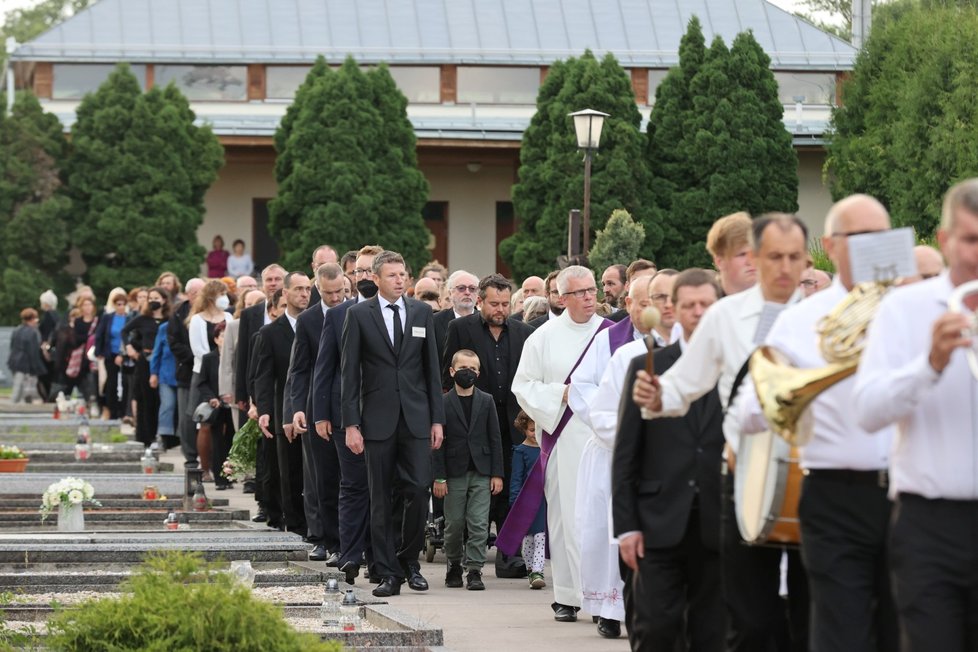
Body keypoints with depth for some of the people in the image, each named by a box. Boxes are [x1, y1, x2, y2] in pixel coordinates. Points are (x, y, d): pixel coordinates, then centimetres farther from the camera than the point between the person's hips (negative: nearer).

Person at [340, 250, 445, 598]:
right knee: (381, 500, 2)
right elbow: (349, 372, 0)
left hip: (416, 417, 2)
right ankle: (388, 572, 7)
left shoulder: (421, 312, 8)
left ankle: (410, 561, 13)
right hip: (378, 419, -2)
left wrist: (437, 418, 5)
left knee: (418, 490, -6)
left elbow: (432, 367, 10)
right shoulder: (359, 315, 1)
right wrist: (351, 423, -6)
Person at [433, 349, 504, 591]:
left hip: (481, 473, 1)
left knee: (479, 524, -5)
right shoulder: (443, 403, 0)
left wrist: (497, 474, 1)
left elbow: (495, 439, 7)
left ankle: (474, 570, -3)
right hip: (454, 473, -1)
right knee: (454, 524, 4)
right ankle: (454, 566, 20)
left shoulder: (486, 401, 7)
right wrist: (438, 477, -7)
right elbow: (437, 443, -1)